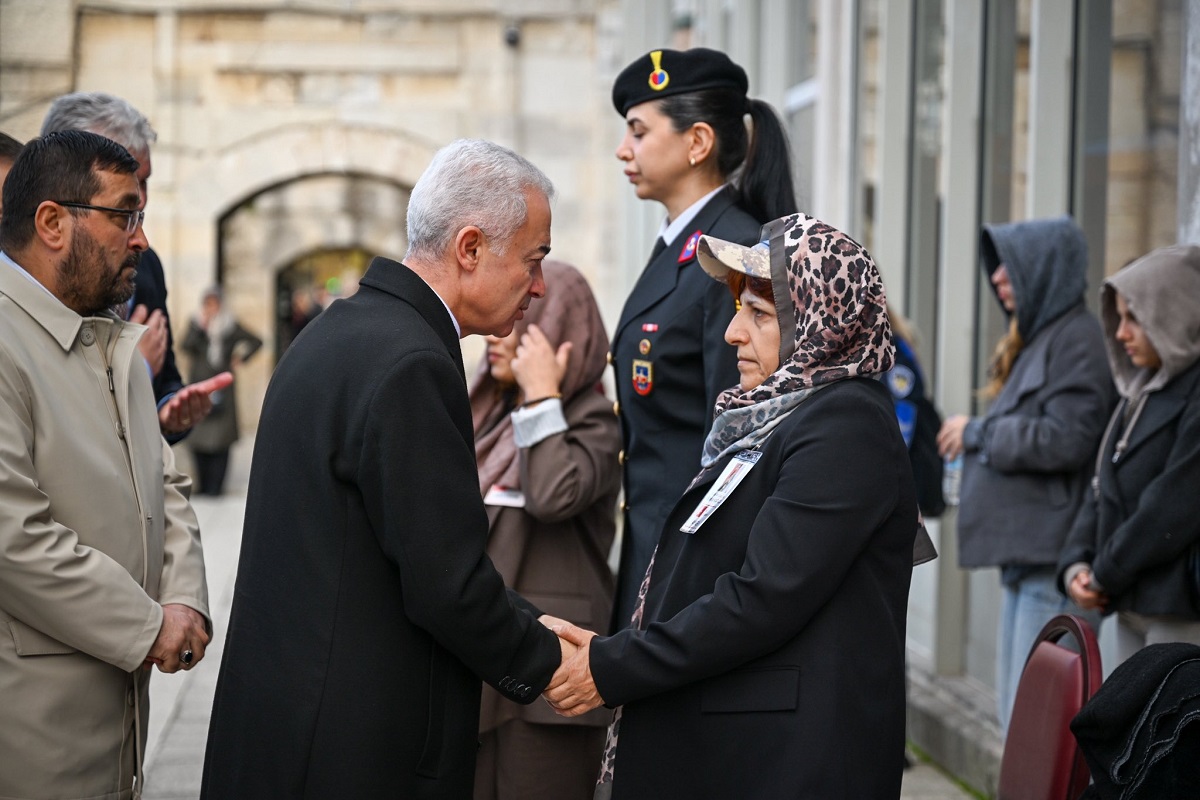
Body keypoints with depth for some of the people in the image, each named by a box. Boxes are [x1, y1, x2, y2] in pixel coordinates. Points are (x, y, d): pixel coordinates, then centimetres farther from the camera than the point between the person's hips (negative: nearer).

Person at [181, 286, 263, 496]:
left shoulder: (230, 326, 7)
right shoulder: (196, 324, 7)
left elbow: (256, 342, 13)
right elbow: (186, 347, -7)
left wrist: (240, 358, 6)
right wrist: (200, 327, -15)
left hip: (222, 388, 0)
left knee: (221, 438, -7)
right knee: (199, 437, -3)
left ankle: (215, 486, -6)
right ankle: (203, 484, 7)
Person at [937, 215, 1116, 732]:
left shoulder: (1076, 338, -10)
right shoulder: (1034, 337, 19)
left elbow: (1064, 439, -19)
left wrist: (977, 433, -7)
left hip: (1056, 561, -10)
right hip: (1026, 557, 10)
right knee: (1015, 715, 13)